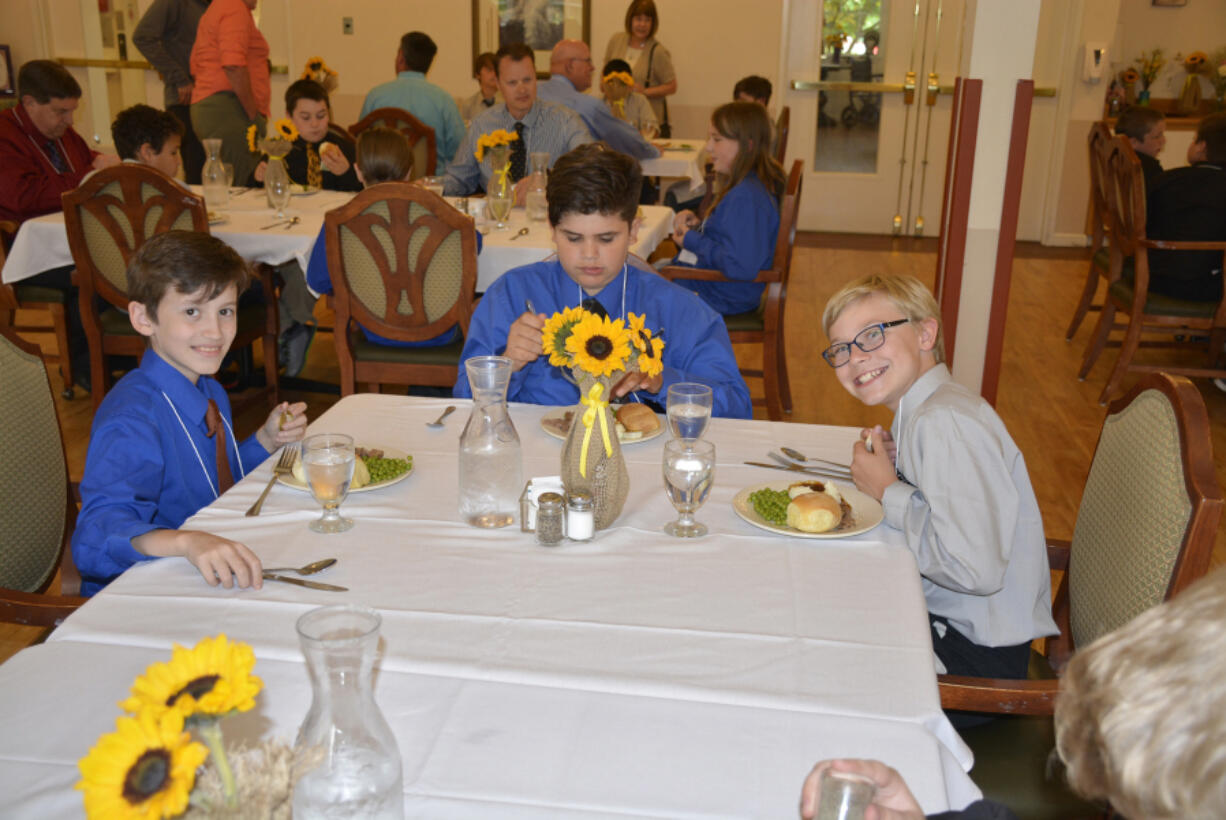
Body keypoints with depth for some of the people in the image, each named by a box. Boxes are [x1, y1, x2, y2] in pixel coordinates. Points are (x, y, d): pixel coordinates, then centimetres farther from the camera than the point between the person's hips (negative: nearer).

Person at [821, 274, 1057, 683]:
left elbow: (976, 569, -31)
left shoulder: (946, 423, -24)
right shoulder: (922, 410, 7)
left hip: (978, 655, -9)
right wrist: (897, 469, -2)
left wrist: (889, 493, -20)